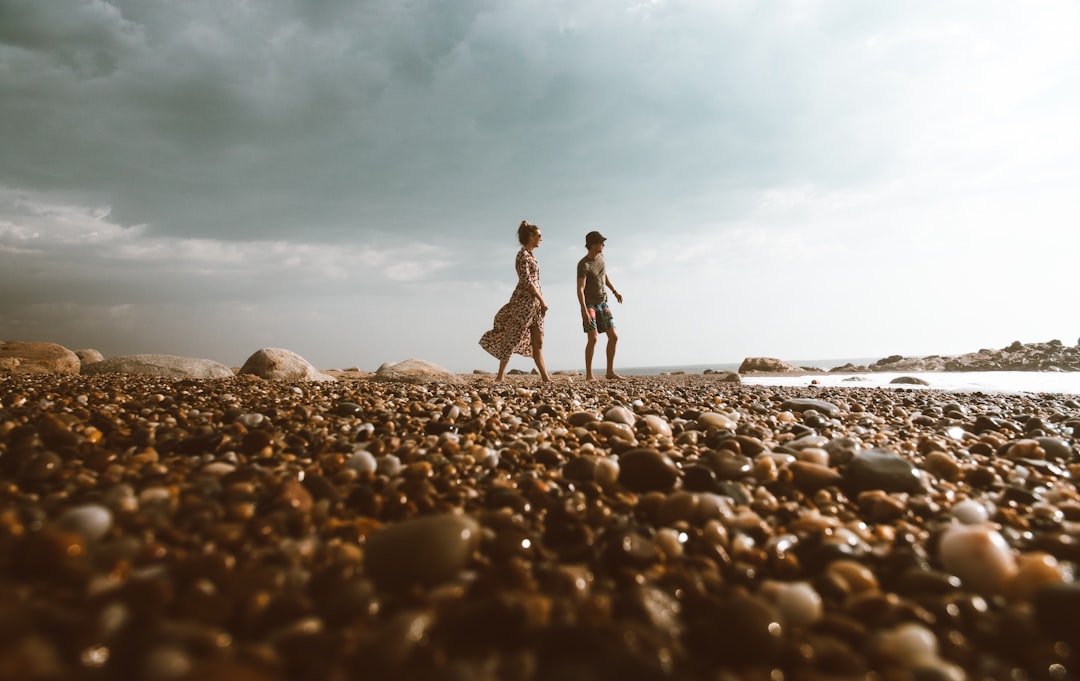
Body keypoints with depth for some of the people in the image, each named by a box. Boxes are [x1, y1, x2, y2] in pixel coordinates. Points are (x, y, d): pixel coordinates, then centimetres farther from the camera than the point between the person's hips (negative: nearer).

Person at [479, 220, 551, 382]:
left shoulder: (530, 255, 17)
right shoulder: (523, 255, -10)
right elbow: (527, 281, -17)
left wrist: (541, 302, 12)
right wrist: (542, 301, -14)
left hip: (534, 303, 9)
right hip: (523, 302, -9)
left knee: (538, 342, 6)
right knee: (513, 338, -3)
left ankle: (545, 377, 6)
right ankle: (500, 375, 5)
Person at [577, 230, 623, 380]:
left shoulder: (600, 256, 5)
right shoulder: (583, 265, -17)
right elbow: (580, 289, -22)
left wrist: (614, 291, 19)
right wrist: (584, 311, -30)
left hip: (603, 303, 7)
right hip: (589, 304, -7)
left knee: (613, 337, 2)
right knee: (593, 338, -18)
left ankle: (610, 371, 11)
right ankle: (588, 374, -11)